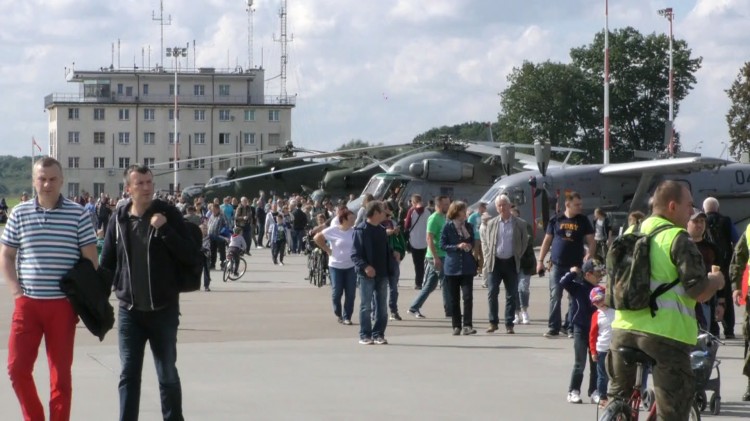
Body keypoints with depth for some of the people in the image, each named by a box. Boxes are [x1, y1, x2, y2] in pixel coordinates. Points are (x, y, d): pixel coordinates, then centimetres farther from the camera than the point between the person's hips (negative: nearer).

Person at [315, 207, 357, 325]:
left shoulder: (354, 232, -3)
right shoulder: (332, 231, -9)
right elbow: (317, 238, 0)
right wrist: (327, 250, -2)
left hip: (351, 266, 2)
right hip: (336, 266, -2)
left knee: (350, 293, 0)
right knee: (337, 292, 4)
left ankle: (347, 317, 11)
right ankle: (338, 314, 26)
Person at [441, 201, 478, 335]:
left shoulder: (468, 226, 9)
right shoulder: (448, 227, -2)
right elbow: (442, 245, -5)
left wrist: (469, 246, -5)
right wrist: (458, 246, -16)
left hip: (467, 267, 2)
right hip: (452, 267, -2)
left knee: (468, 296, -10)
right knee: (454, 299, 5)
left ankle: (467, 325, -10)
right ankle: (456, 326, 13)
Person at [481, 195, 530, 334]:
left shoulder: (520, 224, 3)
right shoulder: (491, 223, 7)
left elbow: (524, 242, 8)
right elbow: (485, 242, 13)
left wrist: (518, 256, 2)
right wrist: (488, 257, 4)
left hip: (511, 263, -1)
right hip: (495, 262, 1)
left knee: (512, 295, 0)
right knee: (492, 293, -4)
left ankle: (509, 324, 6)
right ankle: (493, 322, 7)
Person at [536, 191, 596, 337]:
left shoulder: (583, 221, 5)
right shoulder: (556, 220, 6)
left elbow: (591, 242, 4)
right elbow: (547, 241, 10)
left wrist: (589, 258, -11)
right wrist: (540, 261, 4)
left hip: (576, 266, 0)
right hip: (557, 265, 0)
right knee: (555, 296, -3)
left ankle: (569, 326, 14)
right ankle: (554, 327, 1)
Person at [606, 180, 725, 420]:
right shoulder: (678, 240, -9)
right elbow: (699, 292, -13)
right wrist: (715, 281, 7)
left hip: (624, 328, 6)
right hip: (667, 331, -6)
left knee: (618, 397, 22)